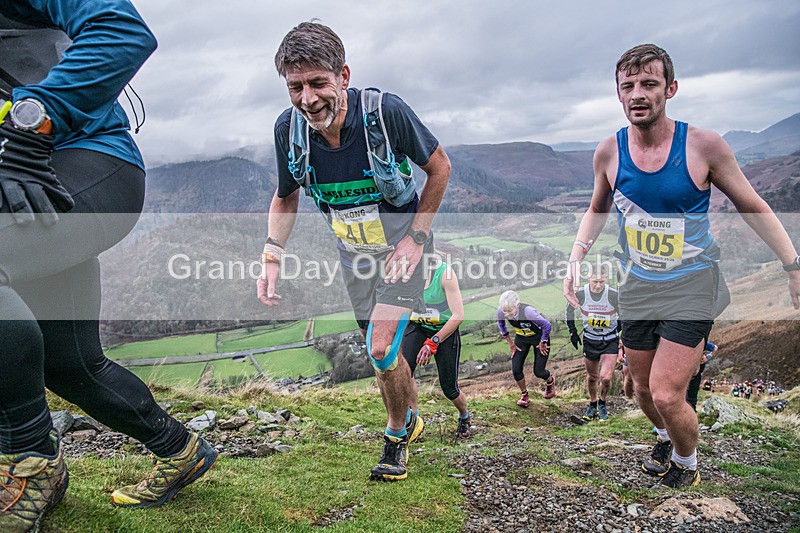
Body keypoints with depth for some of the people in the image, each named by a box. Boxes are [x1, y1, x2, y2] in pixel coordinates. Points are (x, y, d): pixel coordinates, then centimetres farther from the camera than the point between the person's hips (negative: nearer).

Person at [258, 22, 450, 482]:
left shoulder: (385, 111, -27)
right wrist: (272, 259, -8)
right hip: (352, 251, 4)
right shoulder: (289, 129, -16)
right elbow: (286, 198, 3)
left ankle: (397, 433, 15)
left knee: (382, 349, -14)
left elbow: (440, 168, -11)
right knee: (383, 351, 14)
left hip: (400, 245, -4)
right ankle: (411, 420, 41)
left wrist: (416, 238, -13)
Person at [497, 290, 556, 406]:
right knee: (516, 370, -4)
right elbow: (501, 325, -1)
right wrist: (510, 343, 0)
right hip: (521, 338, 4)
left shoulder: (527, 311, -41)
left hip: (539, 337, -4)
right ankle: (524, 396, 21)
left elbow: (547, 326, -27)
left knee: (538, 372, 0)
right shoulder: (501, 311, -26)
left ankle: (550, 381, 37)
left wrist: (542, 343, -14)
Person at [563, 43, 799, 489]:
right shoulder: (609, 152, -5)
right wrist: (576, 261, 3)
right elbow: (598, 209, 13)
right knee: (644, 389, 16)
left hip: (692, 287, -4)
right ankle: (667, 437, 51)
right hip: (638, 287, 4)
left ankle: (688, 462, 23)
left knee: (666, 394, -10)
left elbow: (753, 207, -2)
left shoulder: (704, 146, -14)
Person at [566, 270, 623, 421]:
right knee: (592, 377, 13)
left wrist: (622, 341, 0)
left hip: (610, 341, -2)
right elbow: (569, 310, 6)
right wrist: (572, 332, 5)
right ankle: (592, 404, 38)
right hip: (590, 340, 2)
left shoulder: (614, 295, -19)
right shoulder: (580, 294, -15)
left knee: (606, 377, -12)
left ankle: (602, 403, 17)